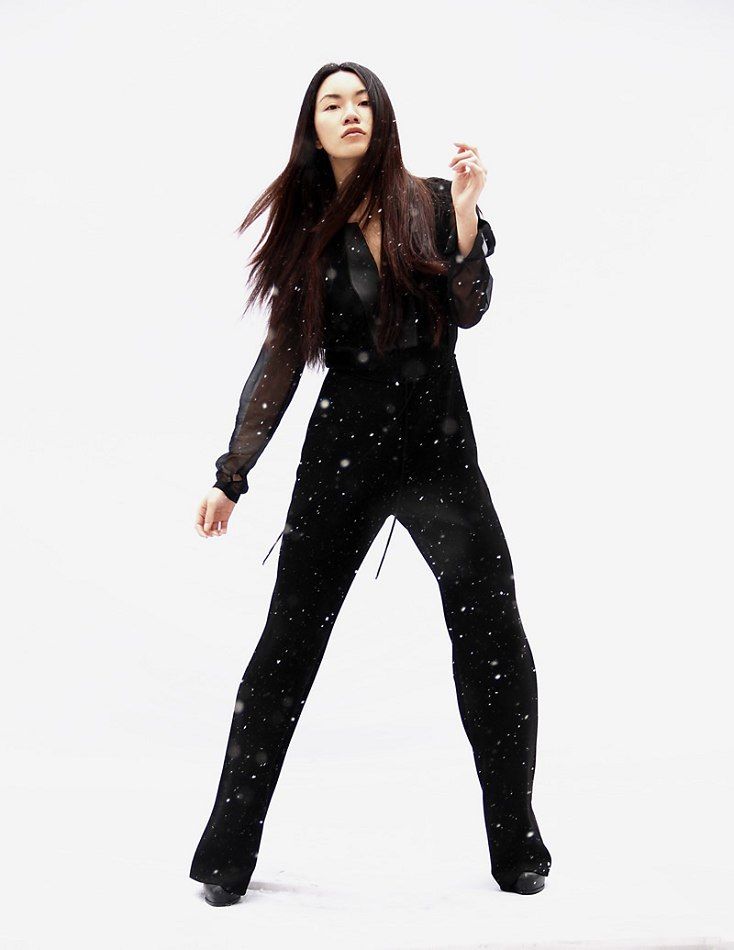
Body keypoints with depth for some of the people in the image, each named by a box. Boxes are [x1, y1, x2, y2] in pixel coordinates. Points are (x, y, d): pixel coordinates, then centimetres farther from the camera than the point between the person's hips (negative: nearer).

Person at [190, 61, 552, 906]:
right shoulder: (306, 229, 7)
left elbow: (468, 310, -6)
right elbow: (281, 358, 8)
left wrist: (466, 212, -18)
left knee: (495, 642, -7)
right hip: (342, 449, 1)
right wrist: (231, 475, 5)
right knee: (288, 645, 1)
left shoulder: (429, 204, 5)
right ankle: (227, 854, 14)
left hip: (440, 446, 0)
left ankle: (517, 848, 11)